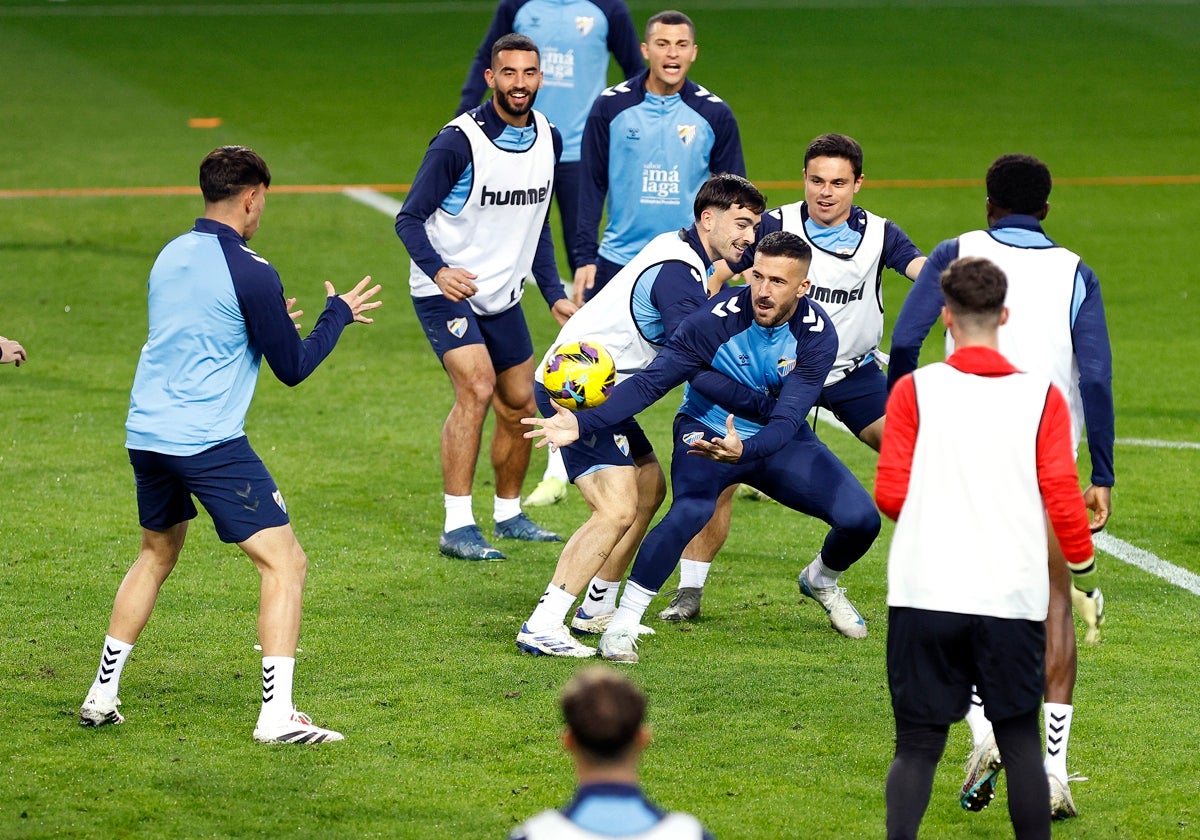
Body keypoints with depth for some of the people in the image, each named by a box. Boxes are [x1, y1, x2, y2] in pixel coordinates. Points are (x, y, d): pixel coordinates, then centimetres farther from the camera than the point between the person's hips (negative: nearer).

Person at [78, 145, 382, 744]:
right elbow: (293, 368, -5)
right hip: (208, 442, -8)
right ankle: (277, 716, -12)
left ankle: (101, 695, 28)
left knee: (157, 554, 28)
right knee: (285, 563, -3)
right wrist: (339, 314, 10)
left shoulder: (170, 256, 11)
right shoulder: (249, 272, -12)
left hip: (145, 434, 8)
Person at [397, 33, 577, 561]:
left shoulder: (548, 138, 2)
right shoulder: (459, 142, -20)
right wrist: (438, 270, -35)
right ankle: (457, 527, -22)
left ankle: (508, 513, 32)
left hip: (503, 295, 7)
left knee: (519, 405, 12)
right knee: (476, 387, -24)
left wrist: (554, 294, 9)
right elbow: (409, 219, -17)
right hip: (446, 291, -7)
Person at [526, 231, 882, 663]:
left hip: (779, 439, 3)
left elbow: (787, 418, -29)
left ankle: (822, 581, 28)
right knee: (690, 510, -34)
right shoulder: (717, 320, -26)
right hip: (706, 430, -3)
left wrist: (743, 450, -51)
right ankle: (621, 625, -21)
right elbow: (650, 382, -27)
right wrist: (582, 423, -40)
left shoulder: (817, 334, -21)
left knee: (861, 520, -9)